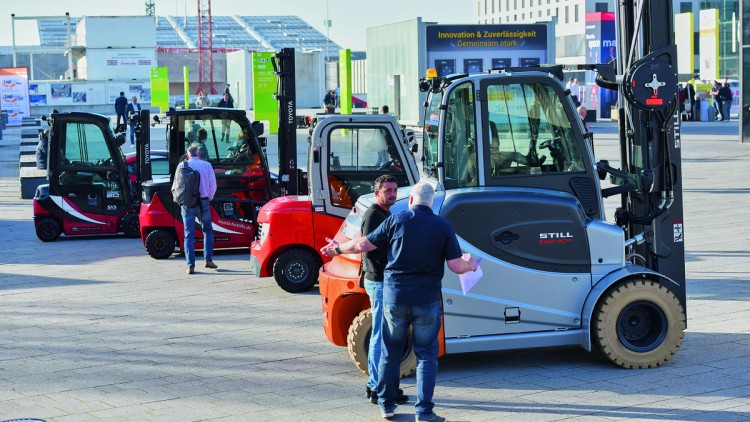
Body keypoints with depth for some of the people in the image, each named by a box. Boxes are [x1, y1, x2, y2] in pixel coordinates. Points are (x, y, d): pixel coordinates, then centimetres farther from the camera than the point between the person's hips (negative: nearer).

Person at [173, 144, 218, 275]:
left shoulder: (182, 165, 1)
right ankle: (208, 260, 10)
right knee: (208, 231, 18)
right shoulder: (206, 165, 0)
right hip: (202, 202, 0)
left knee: (189, 234, 3)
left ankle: (190, 266, -3)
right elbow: (213, 185, 1)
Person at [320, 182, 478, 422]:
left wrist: (338, 248, 20)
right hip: (427, 300, -1)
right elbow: (456, 267, -6)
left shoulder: (396, 221, -2)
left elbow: (364, 244, 2)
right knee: (426, 355, 6)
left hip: (394, 297, 1)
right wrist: (471, 265, 18)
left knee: (390, 352, 14)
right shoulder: (443, 227, -3)